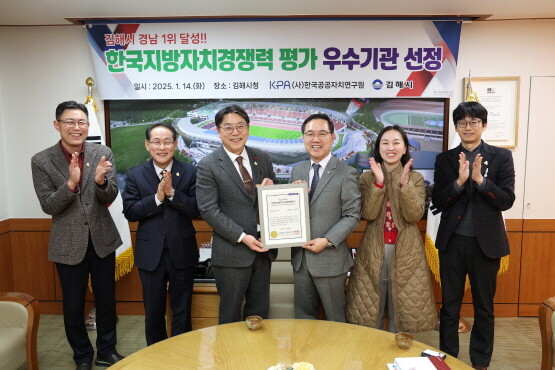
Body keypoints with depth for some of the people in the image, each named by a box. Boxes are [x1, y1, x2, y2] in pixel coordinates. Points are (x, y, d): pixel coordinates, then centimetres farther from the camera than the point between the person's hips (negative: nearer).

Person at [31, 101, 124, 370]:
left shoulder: (103, 153, -5)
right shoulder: (41, 161, -8)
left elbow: (110, 198, -7)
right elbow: (48, 206, -11)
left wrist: (101, 180, -29)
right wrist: (71, 183, -29)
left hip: (102, 239, 2)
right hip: (68, 244, -1)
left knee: (106, 299, 15)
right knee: (73, 305, 12)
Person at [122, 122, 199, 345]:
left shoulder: (190, 172, -4)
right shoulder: (135, 175, -1)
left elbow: (196, 210, -11)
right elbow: (129, 212, -7)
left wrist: (172, 193, -22)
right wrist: (157, 197, -20)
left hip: (182, 251, -1)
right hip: (150, 253, 1)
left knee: (182, 310, 13)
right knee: (153, 312, 16)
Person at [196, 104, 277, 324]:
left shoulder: (262, 159, 7)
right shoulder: (208, 165, -7)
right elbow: (209, 209, -12)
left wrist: (271, 188, -10)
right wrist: (242, 237, -17)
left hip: (262, 248, 5)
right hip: (232, 251, -4)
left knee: (259, 311, 18)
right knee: (231, 314, 12)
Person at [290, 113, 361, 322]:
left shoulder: (346, 174, -8)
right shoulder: (297, 171, 9)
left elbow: (352, 216, -10)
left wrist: (327, 241, -18)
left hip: (330, 259, -4)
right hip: (300, 258, 5)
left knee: (335, 319, 12)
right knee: (303, 317, 18)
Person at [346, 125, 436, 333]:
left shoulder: (416, 178, 2)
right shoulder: (367, 178, 2)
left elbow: (414, 216, -11)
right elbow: (368, 214, -11)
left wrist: (404, 184, -21)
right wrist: (379, 182, -19)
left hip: (405, 251, 0)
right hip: (373, 251, 0)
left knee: (402, 306, 9)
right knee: (370, 307, 8)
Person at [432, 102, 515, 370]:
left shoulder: (501, 157, -1)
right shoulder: (445, 159, 3)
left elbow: (507, 201, -9)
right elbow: (438, 202, -5)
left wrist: (480, 179, -22)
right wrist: (459, 181, -20)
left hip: (486, 243, -1)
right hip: (452, 242, 1)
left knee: (484, 307, 14)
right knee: (449, 306, 12)